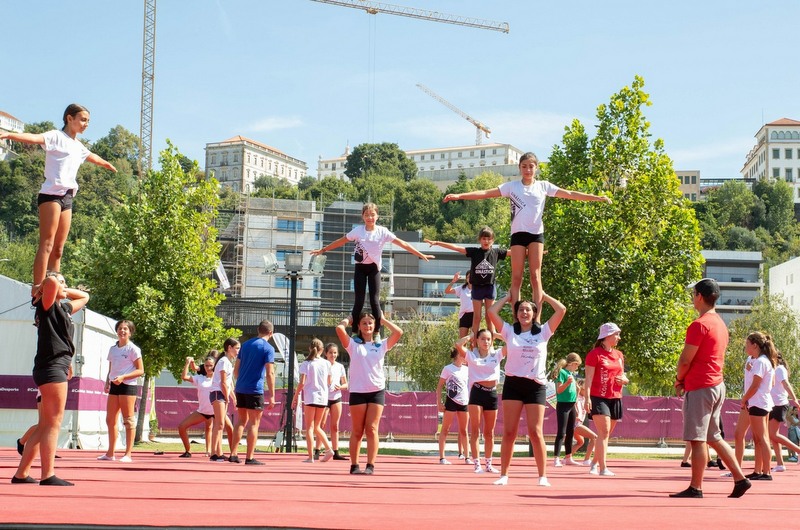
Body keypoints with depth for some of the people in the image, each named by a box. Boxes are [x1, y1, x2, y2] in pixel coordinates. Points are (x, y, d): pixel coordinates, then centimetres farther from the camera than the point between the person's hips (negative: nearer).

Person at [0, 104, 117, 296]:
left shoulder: (78, 146, 21)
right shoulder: (56, 136, -3)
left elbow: (94, 158, 44)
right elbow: (34, 138, -22)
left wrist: (108, 165, 64)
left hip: (67, 198, 8)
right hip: (51, 194, -8)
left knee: (58, 249, 4)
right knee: (46, 244, -15)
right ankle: (38, 289, -21)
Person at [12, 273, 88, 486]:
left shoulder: (64, 307, 21)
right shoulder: (47, 305, -3)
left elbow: (84, 297, 38)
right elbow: (50, 282, -22)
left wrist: (65, 292, 24)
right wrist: (54, 287, 0)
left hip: (58, 368, 9)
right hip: (51, 366, -9)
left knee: (44, 426, 10)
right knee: (53, 424, -11)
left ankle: (21, 473, 13)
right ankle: (48, 475, -14)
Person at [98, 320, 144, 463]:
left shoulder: (133, 349, -5)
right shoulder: (113, 349, 15)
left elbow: (140, 370, -9)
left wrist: (123, 377, -20)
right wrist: (107, 382, 5)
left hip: (128, 386, -7)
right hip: (114, 387, 7)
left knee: (129, 421, -5)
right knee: (110, 420, 6)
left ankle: (128, 454, -3)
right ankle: (110, 453, 14)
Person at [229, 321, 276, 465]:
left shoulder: (246, 345, 12)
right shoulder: (268, 348, -7)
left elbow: (236, 369, 13)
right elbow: (270, 373, -14)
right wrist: (272, 396, -13)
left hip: (240, 388, 6)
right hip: (255, 390, -6)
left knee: (241, 421, 14)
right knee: (254, 423, -1)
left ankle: (233, 454, 13)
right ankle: (249, 458, -2)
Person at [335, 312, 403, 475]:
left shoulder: (381, 345, 12)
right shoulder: (353, 344, 7)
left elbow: (398, 332, -1)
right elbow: (339, 328, -8)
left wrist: (383, 319, 10)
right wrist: (349, 319, 11)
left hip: (377, 391, 1)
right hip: (357, 391, -1)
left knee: (372, 429, -5)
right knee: (357, 431, 2)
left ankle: (371, 465, -6)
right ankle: (354, 465, 6)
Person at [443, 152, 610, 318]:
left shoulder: (543, 186, 8)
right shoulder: (512, 186, 6)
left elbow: (570, 194, 6)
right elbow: (486, 193, -2)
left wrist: (598, 198, 1)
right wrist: (459, 195, -12)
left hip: (536, 233, 0)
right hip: (518, 233, 0)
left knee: (535, 276, -4)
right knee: (516, 277, -2)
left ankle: (537, 318, -7)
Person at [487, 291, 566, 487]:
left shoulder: (543, 332, 8)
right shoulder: (509, 332, 9)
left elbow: (561, 310, 2)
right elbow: (492, 311, 2)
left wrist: (544, 296, 14)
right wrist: (508, 297, 15)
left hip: (536, 386, -1)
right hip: (513, 383, 1)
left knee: (535, 433, -4)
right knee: (509, 432, 0)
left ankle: (543, 476, 2)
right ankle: (504, 475, 4)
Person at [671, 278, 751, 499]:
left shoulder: (699, 325, -15)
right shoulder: (720, 324, 15)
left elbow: (685, 360, -15)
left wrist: (678, 379, 3)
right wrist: (686, 379, 13)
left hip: (700, 387, -9)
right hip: (717, 384, 9)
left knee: (697, 439, -4)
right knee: (713, 437, 16)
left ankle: (695, 488, 0)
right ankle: (740, 478, 13)